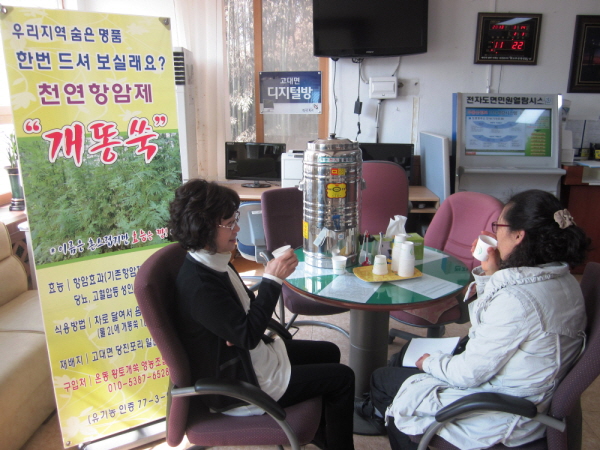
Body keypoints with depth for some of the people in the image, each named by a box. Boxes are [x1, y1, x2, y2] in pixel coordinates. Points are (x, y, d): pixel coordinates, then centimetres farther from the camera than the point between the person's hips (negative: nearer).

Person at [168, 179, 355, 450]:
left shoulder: (215, 262, -2)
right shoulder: (198, 285, -31)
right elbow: (248, 335, -29)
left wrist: (245, 329, -14)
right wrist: (272, 280, -27)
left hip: (248, 355, 9)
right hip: (238, 383, -9)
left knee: (329, 352, 19)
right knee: (343, 379, -3)